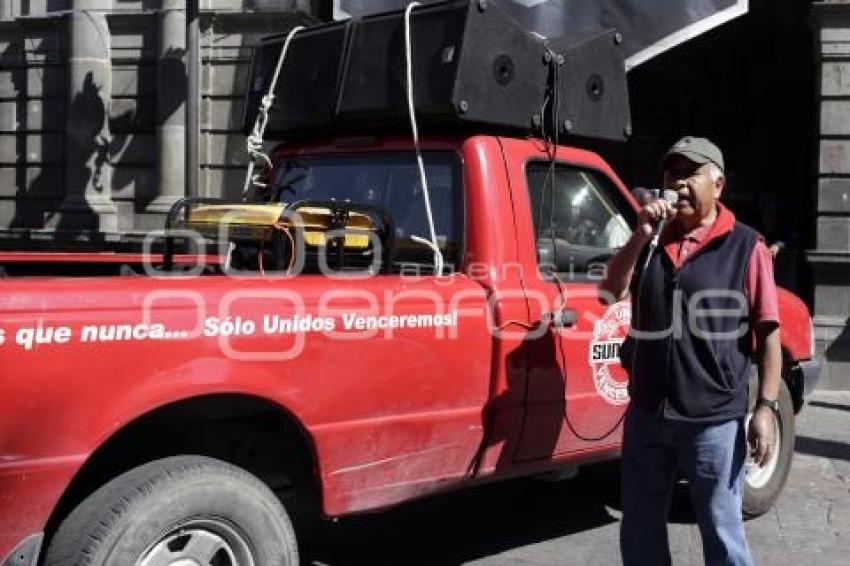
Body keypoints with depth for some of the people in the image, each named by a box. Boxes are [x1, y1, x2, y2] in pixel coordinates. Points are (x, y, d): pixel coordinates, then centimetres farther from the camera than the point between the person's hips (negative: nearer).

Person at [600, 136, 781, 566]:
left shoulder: (746, 247, -4)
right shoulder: (652, 240, 11)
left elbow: (768, 334, -5)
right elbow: (611, 293, 1)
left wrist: (765, 408, -11)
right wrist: (642, 234, -8)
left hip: (713, 422, -5)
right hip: (646, 415, 5)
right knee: (639, 531, 18)